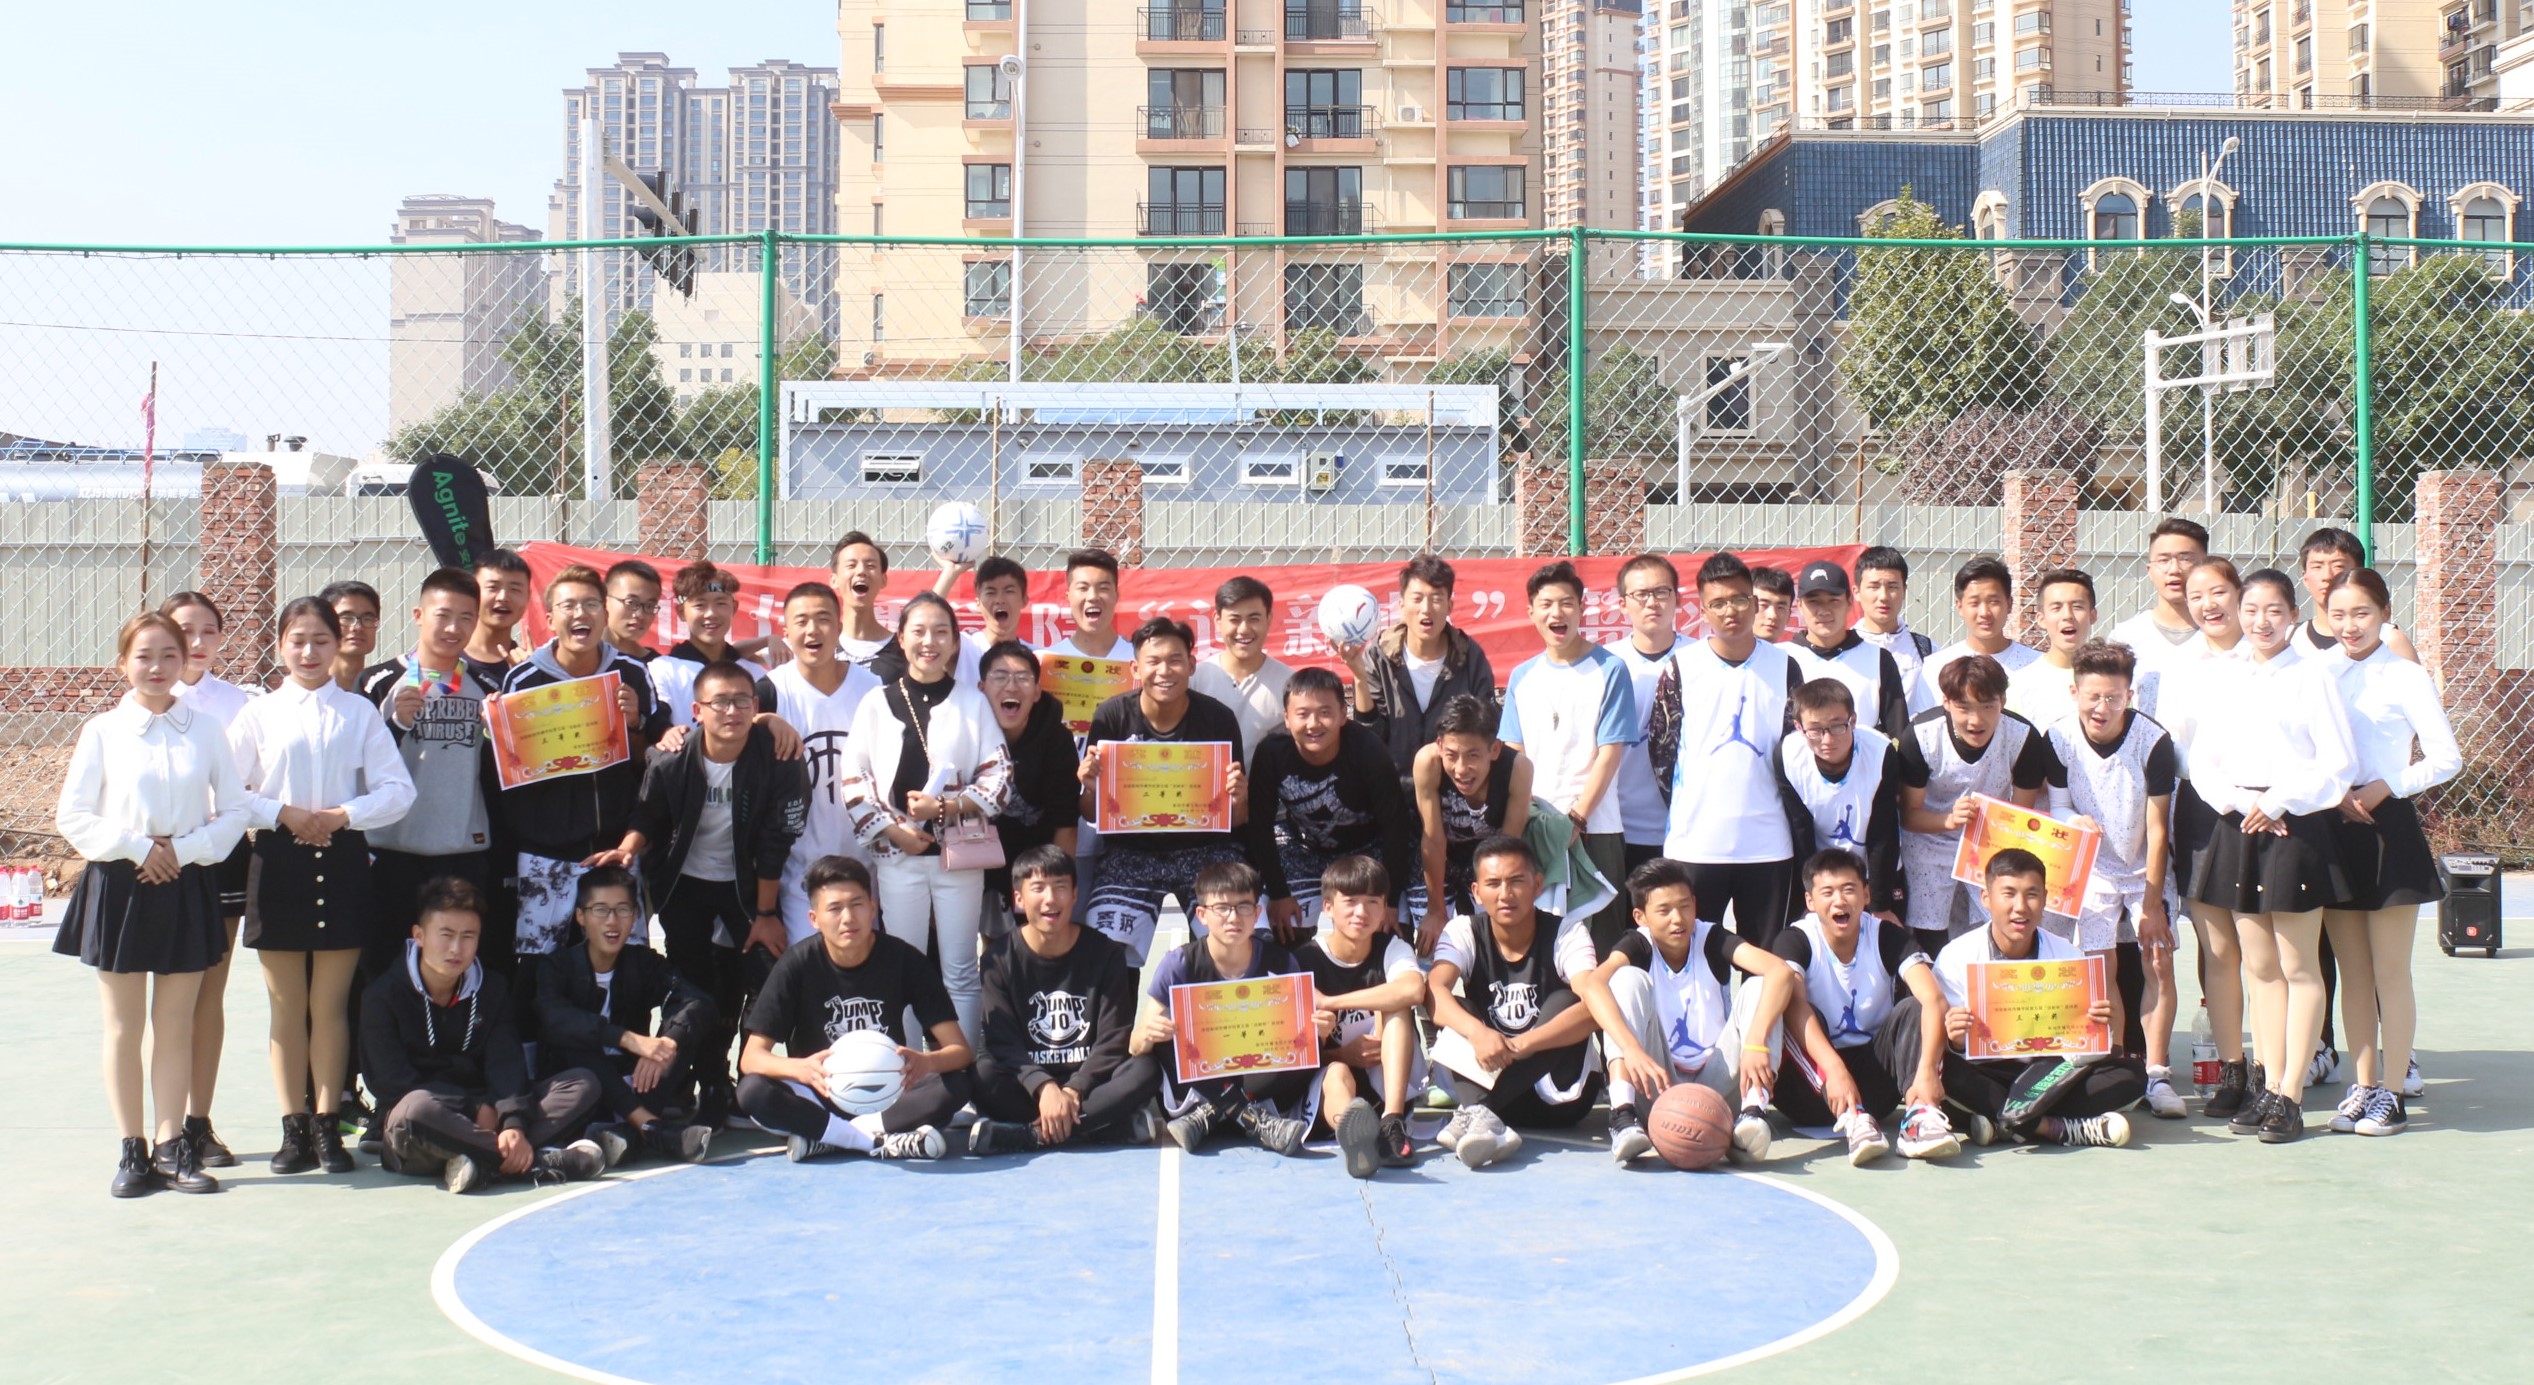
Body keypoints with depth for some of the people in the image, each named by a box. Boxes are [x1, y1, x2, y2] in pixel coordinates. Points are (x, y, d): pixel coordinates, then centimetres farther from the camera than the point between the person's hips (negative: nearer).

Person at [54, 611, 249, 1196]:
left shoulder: (206, 729, 1)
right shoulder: (103, 731, 0)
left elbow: (235, 811, 1)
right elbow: (72, 816, -1)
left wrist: (184, 850, -12)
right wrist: (137, 848, -11)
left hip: (187, 885, 1)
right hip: (119, 885, -1)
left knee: (176, 1025, 7)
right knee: (124, 1026, 6)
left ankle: (171, 1148, 14)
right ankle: (132, 1151, 14)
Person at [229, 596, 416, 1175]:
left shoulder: (359, 711, 5)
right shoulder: (259, 713, 5)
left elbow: (398, 790, -1)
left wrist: (343, 815, -13)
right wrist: (284, 813, -11)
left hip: (343, 861, 0)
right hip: (280, 861, 0)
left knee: (331, 1005, 5)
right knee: (287, 1006, 5)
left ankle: (327, 1127, 12)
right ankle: (293, 1128, 12)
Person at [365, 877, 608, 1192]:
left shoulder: (492, 989, 9)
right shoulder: (382, 997, -2)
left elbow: (506, 1064, -4)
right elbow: (394, 1081, -11)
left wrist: (514, 1123, -24)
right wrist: (476, 1108, -16)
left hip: (487, 1113, 5)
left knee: (584, 1083, -13)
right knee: (416, 1110, -41)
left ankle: (486, 1162, -36)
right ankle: (540, 1162, -34)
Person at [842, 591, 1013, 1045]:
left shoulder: (973, 702, 4)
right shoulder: (878, 703, 4)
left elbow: (999, 781, 0)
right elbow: (854, 782, 2)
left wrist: (945, 808, -13)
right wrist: (892, 831, -9)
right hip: (897, 855, 0)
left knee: (961, 973, 5)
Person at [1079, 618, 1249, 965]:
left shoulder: (1218, 718, -4)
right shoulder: (1111, 716, -3)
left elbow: (1237, 820, 3)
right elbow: (1092, 816, 3)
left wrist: (1239, 799, -20)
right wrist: (1090, 786, -19)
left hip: (1206, 851, 0)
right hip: (1130, 854, 0)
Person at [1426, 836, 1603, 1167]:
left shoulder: (1566, 934, -9)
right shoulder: (1463, 932, -3)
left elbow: (1593, 1008, -26)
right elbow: (1435, 991, -22)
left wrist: (1522, 1044, -41)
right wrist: (1477, 1032, -43)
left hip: (1560, 1094, -1)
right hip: (1488, 1076, 2)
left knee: (1564, 1000, -25)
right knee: (1454, 1011, -20)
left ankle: (1472, 1113, -39)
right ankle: (1486, 1122, -46)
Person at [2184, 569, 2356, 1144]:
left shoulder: (2313, 676, -3)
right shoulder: (2223, 680, 11)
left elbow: (2338, 763, -7)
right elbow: (2202, 761, 8)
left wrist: (2277, 801, -13)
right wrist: (2241, 804, -8)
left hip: (2298, 826, -5)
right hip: (2239, 826, 5)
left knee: (2299, 966, -1)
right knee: (2259, 966, 8)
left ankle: (2291, 1095, 3)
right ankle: (2269, 1086, 14)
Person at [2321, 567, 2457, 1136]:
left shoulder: (2407, 677, -3)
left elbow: (2447, 758, -7)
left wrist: (2384, 787, -17)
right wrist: (2332, 796, -9)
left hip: (2388, 825, -4)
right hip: (2331, 825, 4)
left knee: (2390, 972, 0)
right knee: (2352, 971, 9)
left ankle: (2393, 1093, 7)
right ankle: (2363, 1086, 16)